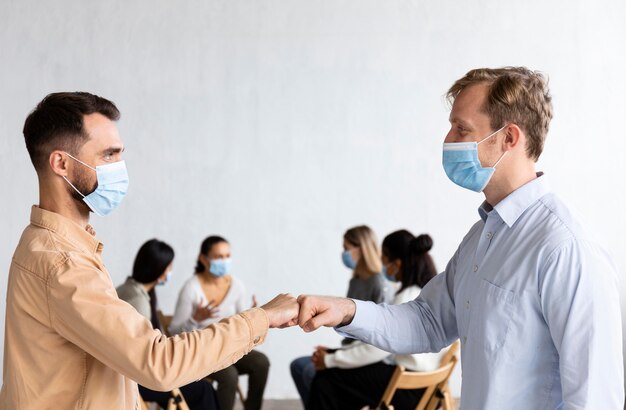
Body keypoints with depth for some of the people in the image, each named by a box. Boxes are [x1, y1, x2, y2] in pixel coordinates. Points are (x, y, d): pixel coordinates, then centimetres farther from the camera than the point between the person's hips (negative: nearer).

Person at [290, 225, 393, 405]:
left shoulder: (382, 287, -17)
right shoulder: (355, 282, 13)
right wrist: (334, 351, -2)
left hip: (369, 362, -9)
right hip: (351, 353, 9)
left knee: (313, 372, -21)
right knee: (298, 365, 6)